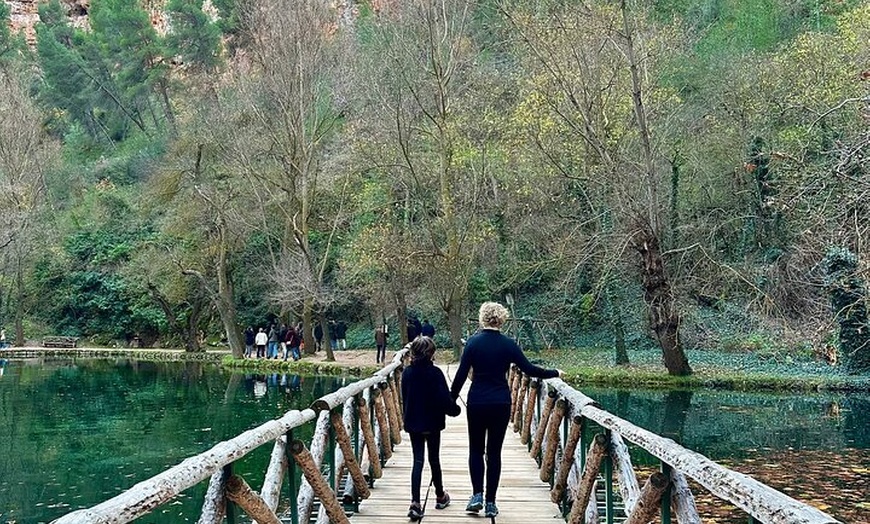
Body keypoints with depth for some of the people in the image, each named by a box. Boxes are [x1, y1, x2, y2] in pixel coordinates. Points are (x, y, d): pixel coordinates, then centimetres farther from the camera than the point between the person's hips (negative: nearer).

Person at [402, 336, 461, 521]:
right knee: (434, 460, 13)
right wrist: (454, 409, 3)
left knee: (417, 461, 2)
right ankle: (440, 497, 31)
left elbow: (404, 397, 8)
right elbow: (444, 399, -16)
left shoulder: (407, 372, -1)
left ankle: (415, 503, -11)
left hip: (413, 422, 3)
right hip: (432, 423, -3)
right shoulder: (435, 373, -15)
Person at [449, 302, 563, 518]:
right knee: (494, 452, 8)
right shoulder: (508, 344, -3)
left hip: (476, 403, 0)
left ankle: (477, 495, -1)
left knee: (476, 449, 14)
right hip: (501, 404, 1)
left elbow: (461, 375, -6)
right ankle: (490, 503, 8)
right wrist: (555, 373, 11)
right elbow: (529, 369, -3)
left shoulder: (473, 342, -5)